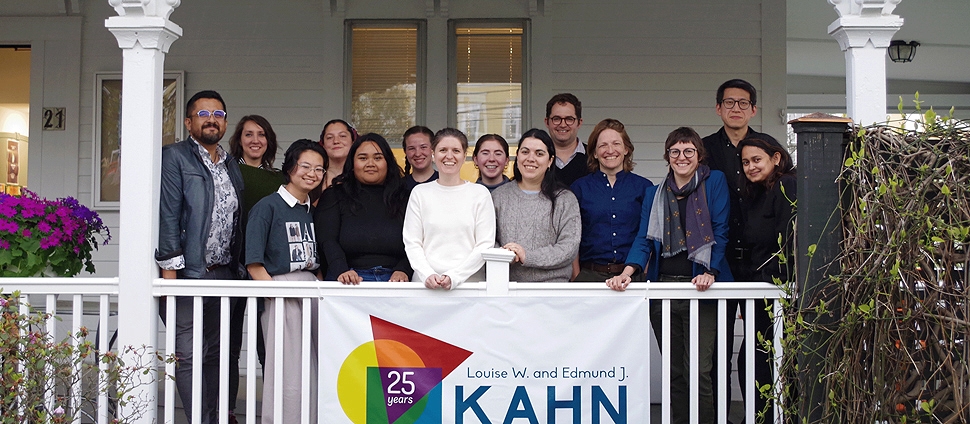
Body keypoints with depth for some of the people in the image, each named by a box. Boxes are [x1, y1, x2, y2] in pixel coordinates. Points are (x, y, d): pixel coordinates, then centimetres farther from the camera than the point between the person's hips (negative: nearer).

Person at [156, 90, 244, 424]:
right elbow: (167, 215, -8)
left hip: (224, 275, 6)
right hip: (188, 272, -6)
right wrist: (169, 269, -14)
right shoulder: (174, 157, -1)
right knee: (189, 356, -7)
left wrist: (238, 269, 11)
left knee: (215, 355, 9)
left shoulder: (232, 167, 18)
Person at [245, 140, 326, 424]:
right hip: (282, 291, -6)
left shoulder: (313, 211, 15)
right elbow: (254, 264, -9)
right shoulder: (268, 206, -4)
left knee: (311, 369, 8)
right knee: (286, 371, -5)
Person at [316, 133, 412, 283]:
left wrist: (403, 270, -11)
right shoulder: (334, 196, 13)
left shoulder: (403, 198, 17)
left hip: (393, 280, 1)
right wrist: (341, 271, -17)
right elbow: (327, 240, 0)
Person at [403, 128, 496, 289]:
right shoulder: (420, 193, 11)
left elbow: (485, 245, 2)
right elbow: (412, 243, 8)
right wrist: (427, 275, -9)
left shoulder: (480, 193, 7)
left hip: (470, 282, -1)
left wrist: (454, 277, -9)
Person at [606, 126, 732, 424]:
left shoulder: (715, 182, 6)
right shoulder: (654, 193, 15)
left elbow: (719, 233, 0)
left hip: (700, 289, -3)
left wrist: (709, 273, -14)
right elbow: (644, 240, 6)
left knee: (699, 371, -10)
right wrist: (627, 273, -11)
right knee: (674, 372, 7)